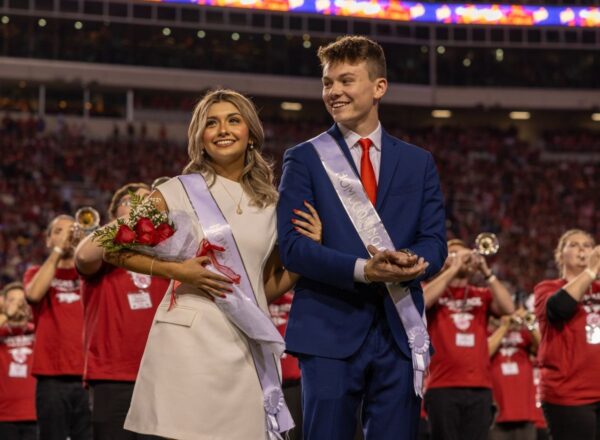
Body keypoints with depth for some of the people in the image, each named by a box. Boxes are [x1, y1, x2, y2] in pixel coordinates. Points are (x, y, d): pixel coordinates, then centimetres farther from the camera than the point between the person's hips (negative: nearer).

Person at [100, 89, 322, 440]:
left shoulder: (271, 203, 12)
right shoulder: (178, 192, 1)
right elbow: (113, 249, 2)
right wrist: (174, 270, -10)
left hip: (249, 345, 4)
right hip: (192, 339, -4)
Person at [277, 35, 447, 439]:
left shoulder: (418, 163, 13)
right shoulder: (304, 159, 4)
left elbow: (435, 242, 7)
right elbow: (292, 245, -5)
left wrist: (409, 261, -18)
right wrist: (363, 270, -20)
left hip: (400, 330, 3)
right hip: (330, 330, -2)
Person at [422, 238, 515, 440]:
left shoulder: (482, 295, 18)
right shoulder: (434, 290, 12)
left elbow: (508, 308, 0)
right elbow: (422, 301, -12)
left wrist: (486, 272, -7)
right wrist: (454, 267, -9)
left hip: (479, 387, 3)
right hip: (443, 386, -3)